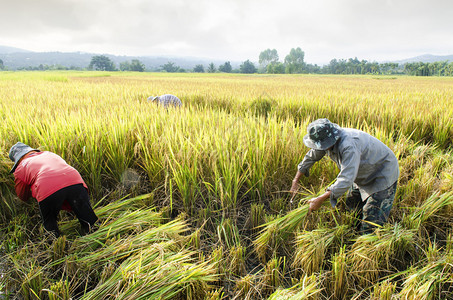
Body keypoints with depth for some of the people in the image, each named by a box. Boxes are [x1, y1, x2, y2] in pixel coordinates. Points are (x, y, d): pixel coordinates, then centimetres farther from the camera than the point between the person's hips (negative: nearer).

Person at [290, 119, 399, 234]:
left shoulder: (349, 145, -40)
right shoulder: (326, 141, -13)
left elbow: (346, 180, -43)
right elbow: (311, 157, 4)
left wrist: (320, 199, -42)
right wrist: (296, 180, 7)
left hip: (383, 175, -8)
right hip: (363, 176, 8)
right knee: (352, 205, 20)